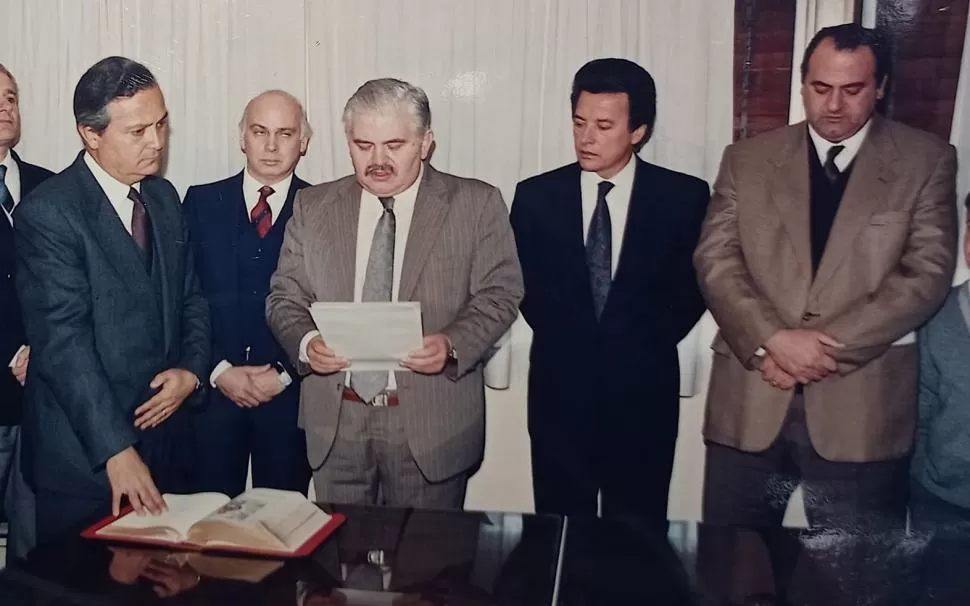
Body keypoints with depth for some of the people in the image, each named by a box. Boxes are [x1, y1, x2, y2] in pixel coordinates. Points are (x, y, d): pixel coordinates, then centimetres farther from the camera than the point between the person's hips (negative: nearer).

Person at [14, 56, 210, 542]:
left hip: (164, 437, 6)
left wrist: (192, 370, -5)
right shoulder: (47, 213, -14)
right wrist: (114, 448, -24)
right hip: (82, 456, -6)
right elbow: (63, 342, -20)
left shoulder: (164, 197, 8)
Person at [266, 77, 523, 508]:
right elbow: (284, 297, 7)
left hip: (431, 424, -2)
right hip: (336, 421, 2)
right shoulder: (313, 207, 7)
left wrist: (453, 345, -20)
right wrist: (306, 342, -13)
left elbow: (499, 295, -2)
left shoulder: (477, 205, -1)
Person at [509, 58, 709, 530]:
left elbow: (693, 288, 3)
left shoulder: (683, 197, -1)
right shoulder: (536, 196, 2)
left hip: (643, 393, -1)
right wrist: (571, 345, -2)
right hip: (560, 392, 1)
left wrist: (641, 346, -5)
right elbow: (526, 289, 6)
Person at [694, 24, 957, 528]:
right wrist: (771, 341, -16)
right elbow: (716, 261, 0)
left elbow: (927, 273, -5)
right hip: (749, 399, 2)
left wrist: (829, 346, -14)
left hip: (862, 404, -1)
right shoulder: (747, 160, 9)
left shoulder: (926, 161, 5)